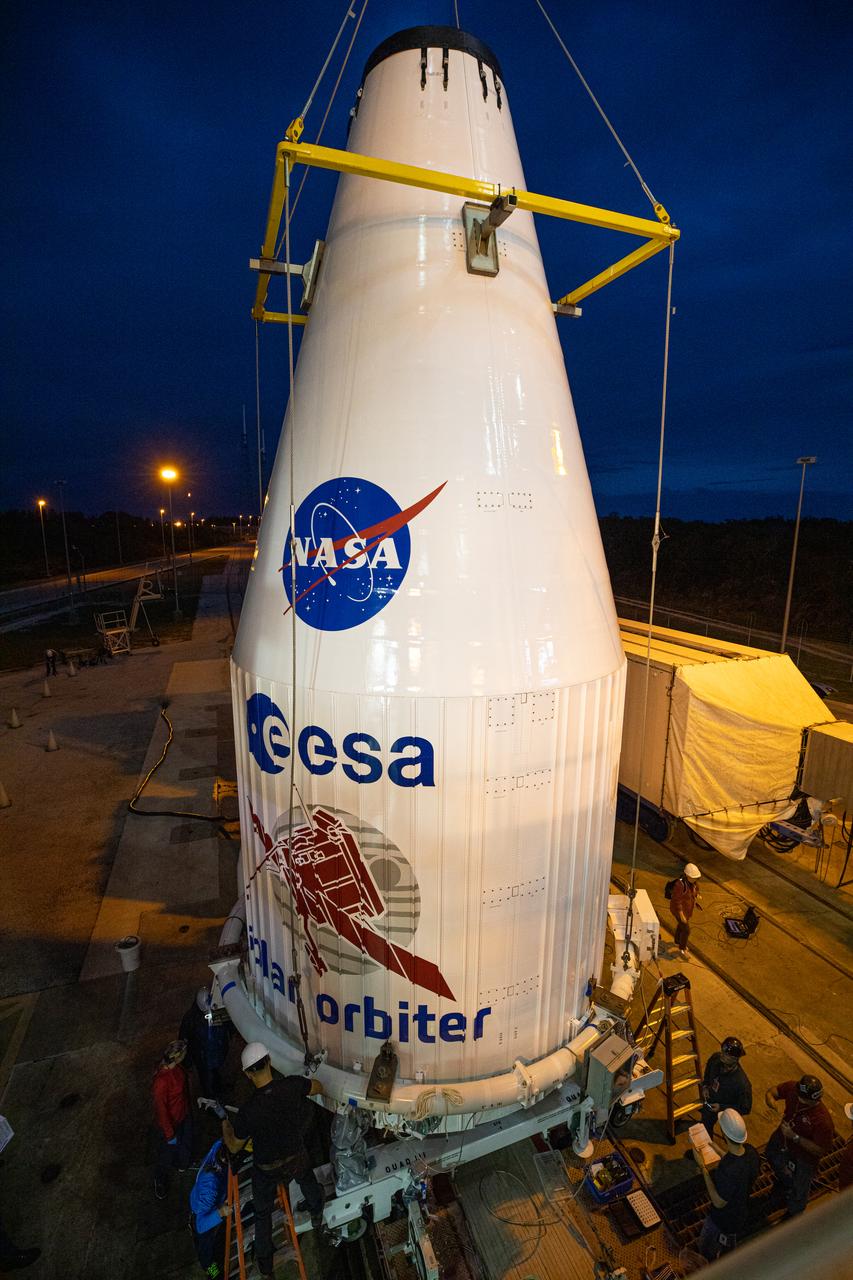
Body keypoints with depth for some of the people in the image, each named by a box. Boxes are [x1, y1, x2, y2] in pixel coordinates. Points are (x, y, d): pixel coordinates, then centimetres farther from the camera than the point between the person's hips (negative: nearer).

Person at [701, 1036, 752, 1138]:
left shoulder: (741, 1082, -41)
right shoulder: (715, 1058, -27)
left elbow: (745, 1109, -24)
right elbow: (708, 1070, -1)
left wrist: (722, 1108, -27)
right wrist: (705, 1085, -12)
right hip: (710, 1103, 4)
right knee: (706, 1126, 30)